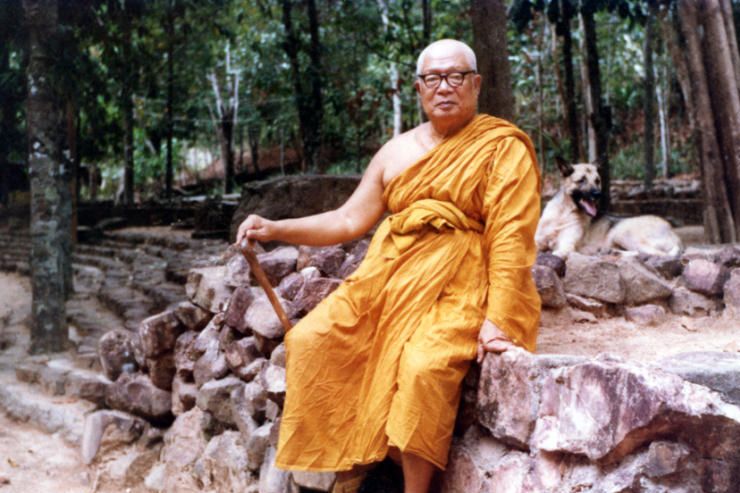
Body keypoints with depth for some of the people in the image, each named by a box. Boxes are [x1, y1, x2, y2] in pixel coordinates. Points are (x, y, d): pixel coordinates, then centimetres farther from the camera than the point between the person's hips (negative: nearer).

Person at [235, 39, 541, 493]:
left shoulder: (503, 148, -3)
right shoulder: (397, 151, 14)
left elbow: (511, 239, -12)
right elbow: (349, 221, 15)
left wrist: (498, 319, -23)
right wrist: (276, 230, 4)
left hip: (459, 289, -6)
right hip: (390, 278, 6)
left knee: (424, 366, -33)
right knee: (310, 340, -12)